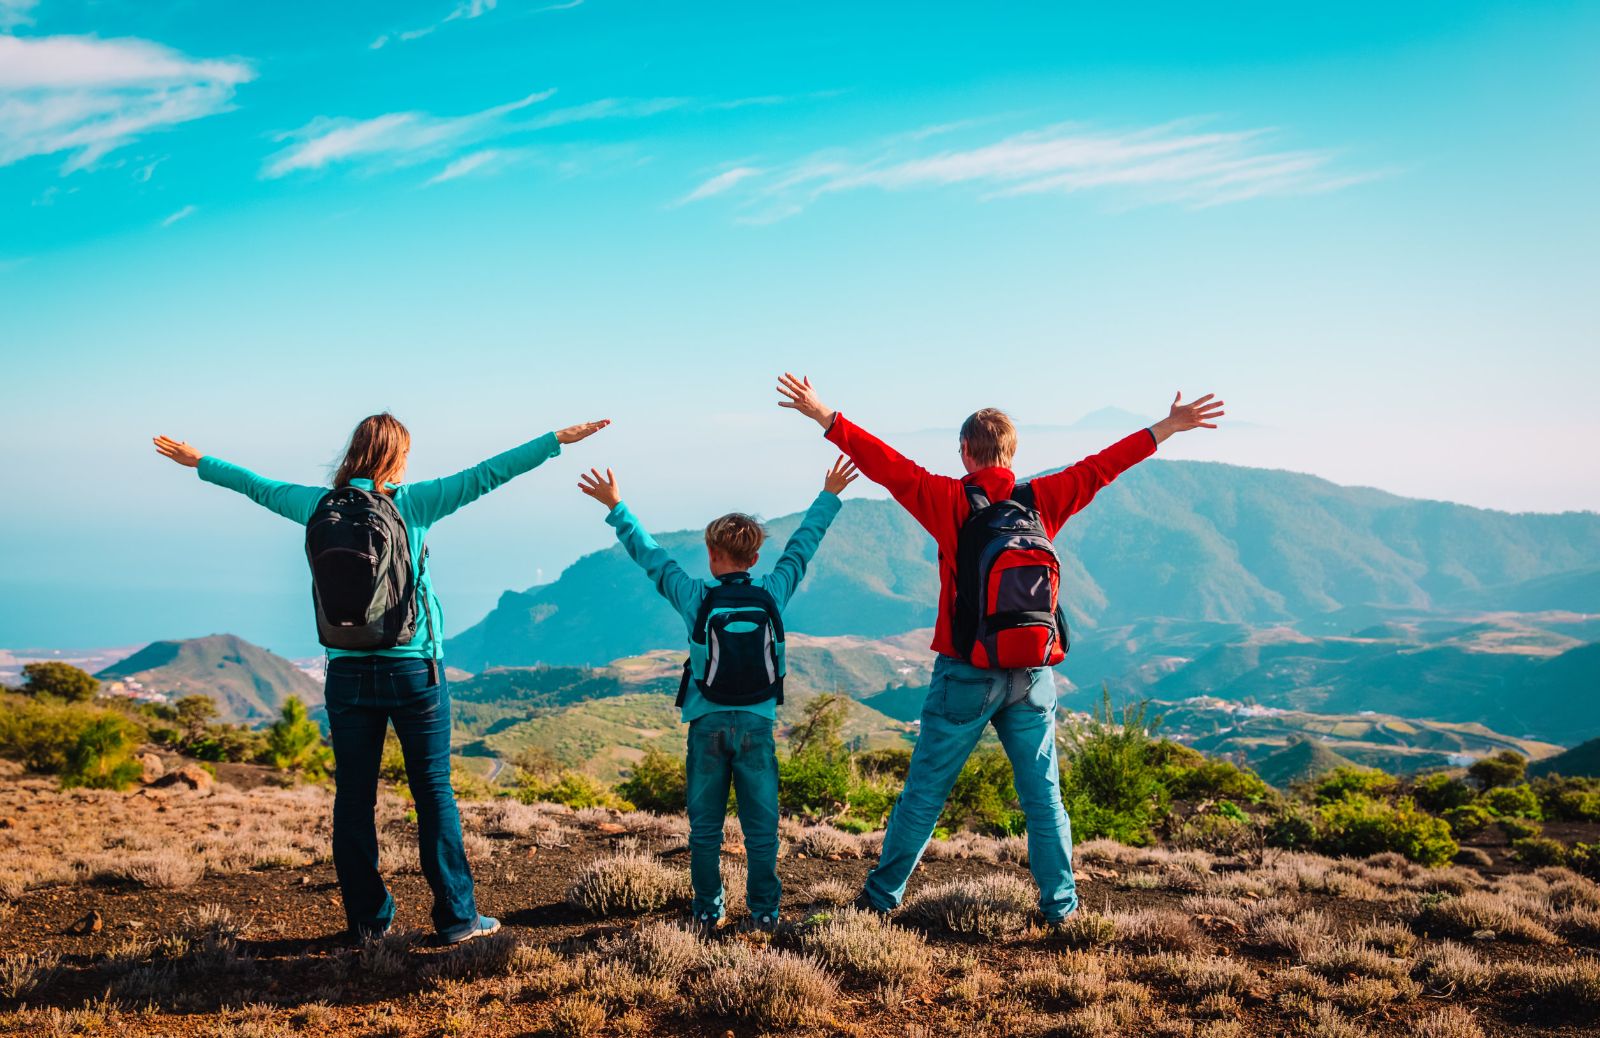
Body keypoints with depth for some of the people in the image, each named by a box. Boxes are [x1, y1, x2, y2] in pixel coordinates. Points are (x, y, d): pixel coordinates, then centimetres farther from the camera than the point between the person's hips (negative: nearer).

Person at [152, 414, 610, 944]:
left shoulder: (319, 505, 3)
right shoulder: (411, 503, -7)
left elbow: (258, 486, 18)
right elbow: (486, 474, -9)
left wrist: (197, 461, 35)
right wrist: (558, 440, -6)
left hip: (348, 672, 3)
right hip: (413, 668, -3)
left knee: (354, 798, 8)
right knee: (434, 792, 3)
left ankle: (367, 919, 14)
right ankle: (456, 916, 7)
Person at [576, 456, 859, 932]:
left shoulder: (697, 598, -7)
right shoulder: (772, 594, -3)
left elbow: (650, 554, 3)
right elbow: (802, 545, 10)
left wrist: (615, 508, 13)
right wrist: (830, 497, 23)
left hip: (707, 725, -1)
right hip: (757, 726, 1)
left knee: (705, 827, 8)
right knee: (761, 825, 7)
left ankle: (708, 912, 13)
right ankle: (764, 911, 10)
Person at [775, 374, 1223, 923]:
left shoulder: (951, 501, -7)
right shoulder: (1042, 499, 2)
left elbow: (891, 467, -10)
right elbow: (1099, 467, 10)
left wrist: (826, 418, -8)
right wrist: (1167, 428, 19)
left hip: (966, 674, -2)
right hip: (1033, 677, 2)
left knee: (925, 789, 8)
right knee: (1042, 792, 12)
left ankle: (883, 893, 17)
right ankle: (1059, 902, 16)